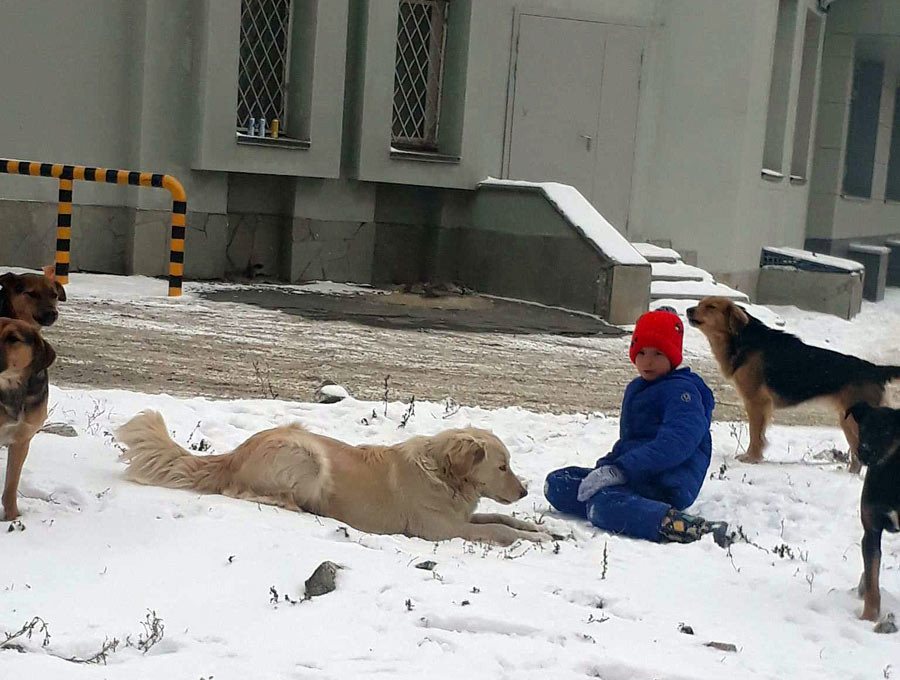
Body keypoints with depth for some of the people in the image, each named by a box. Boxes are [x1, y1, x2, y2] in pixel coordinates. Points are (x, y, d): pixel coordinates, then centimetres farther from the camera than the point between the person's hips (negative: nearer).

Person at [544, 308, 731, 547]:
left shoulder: (683, 391, -8)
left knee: (604, 504, -40)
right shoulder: (637, 389, 24)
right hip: (636, 478, 10)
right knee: (556, 483, 4)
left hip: (665, 485, -10)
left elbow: (675, 444, -24)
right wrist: (606, 466, 8)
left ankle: (698, 530, -47)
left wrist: (619, 470, -29)